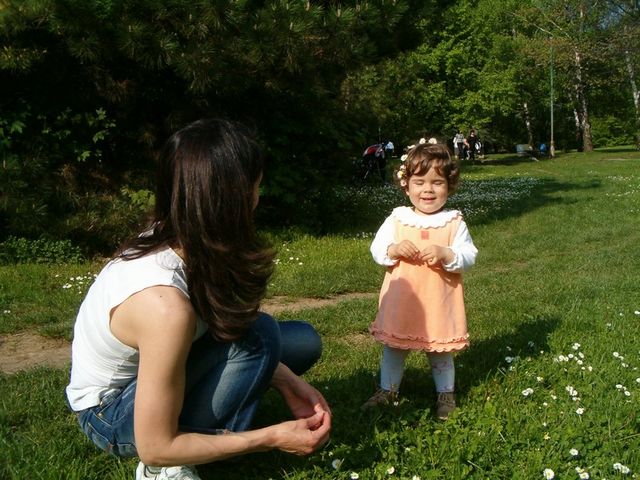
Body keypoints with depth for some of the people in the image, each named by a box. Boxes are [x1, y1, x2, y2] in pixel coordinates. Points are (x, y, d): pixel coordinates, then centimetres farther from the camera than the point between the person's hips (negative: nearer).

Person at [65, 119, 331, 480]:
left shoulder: (174, 237, -15)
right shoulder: (165, 304, -38)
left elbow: (228, 330, 1)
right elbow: (155, 448, -28)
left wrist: (287, 381, -10)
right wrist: (274, 438, -22)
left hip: (144, 370, 7)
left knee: (304, 341, 2)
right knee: (260, 333, -29)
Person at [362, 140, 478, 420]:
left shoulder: (454, 222, -5)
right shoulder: (397, 219, -2)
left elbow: (469, 256, -9)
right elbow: (376, 249, -1)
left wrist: (446, 255, -26)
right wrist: (393, 250, -21)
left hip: (439, 302, -2)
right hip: (401, 301, 2)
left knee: (440, 352, 14)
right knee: (393, 347, 15)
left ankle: (446, 393, 32)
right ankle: (387, 389, 33)